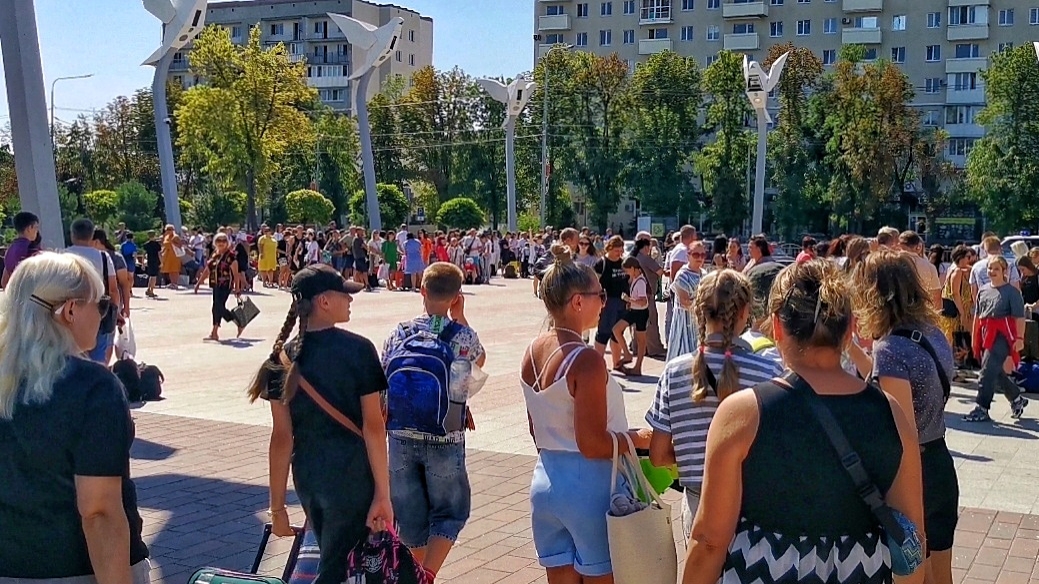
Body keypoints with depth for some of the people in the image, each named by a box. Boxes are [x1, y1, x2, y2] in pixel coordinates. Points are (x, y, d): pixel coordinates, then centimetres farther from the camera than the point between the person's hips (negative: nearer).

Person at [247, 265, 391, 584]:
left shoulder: (284, 358, -2)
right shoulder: (358, 349, -14)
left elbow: (282, 437, -3)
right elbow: (373, 426, -16)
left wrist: (277, 506, 3)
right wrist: (383, 494, -12)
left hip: (307, 477, 5)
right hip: (352, 477, -5)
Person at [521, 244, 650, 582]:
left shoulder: (532, 353, 4)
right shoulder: (587, 360, -20)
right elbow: (592, 444, -20)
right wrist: (640, 439, -6)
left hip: (545, 483, 7)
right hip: (588, 488, -7)